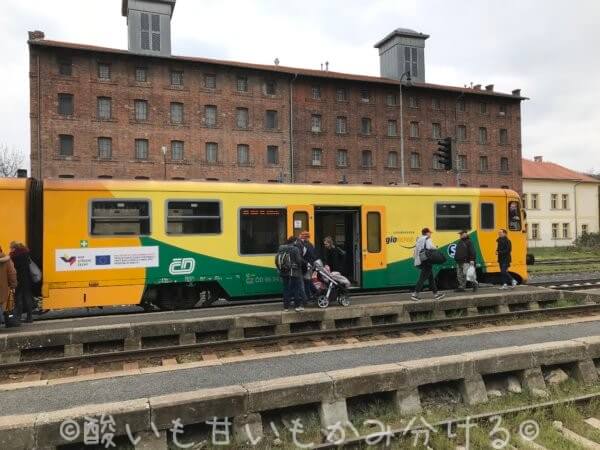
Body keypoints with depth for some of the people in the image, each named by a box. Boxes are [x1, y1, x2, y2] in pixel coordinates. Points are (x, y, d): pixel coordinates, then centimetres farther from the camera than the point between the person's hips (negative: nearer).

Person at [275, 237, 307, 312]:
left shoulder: (281, 249, 6)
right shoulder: (295, 249, -11)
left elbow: (276, 261, 7)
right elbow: (299, 260, -15)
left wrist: (280, 269, 16)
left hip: (284, 272, 6)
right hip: (294, 272, -6)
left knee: (286, 289, 11)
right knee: (297, 288, 4)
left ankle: (286, 306, 14)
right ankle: (298, 305, 4)